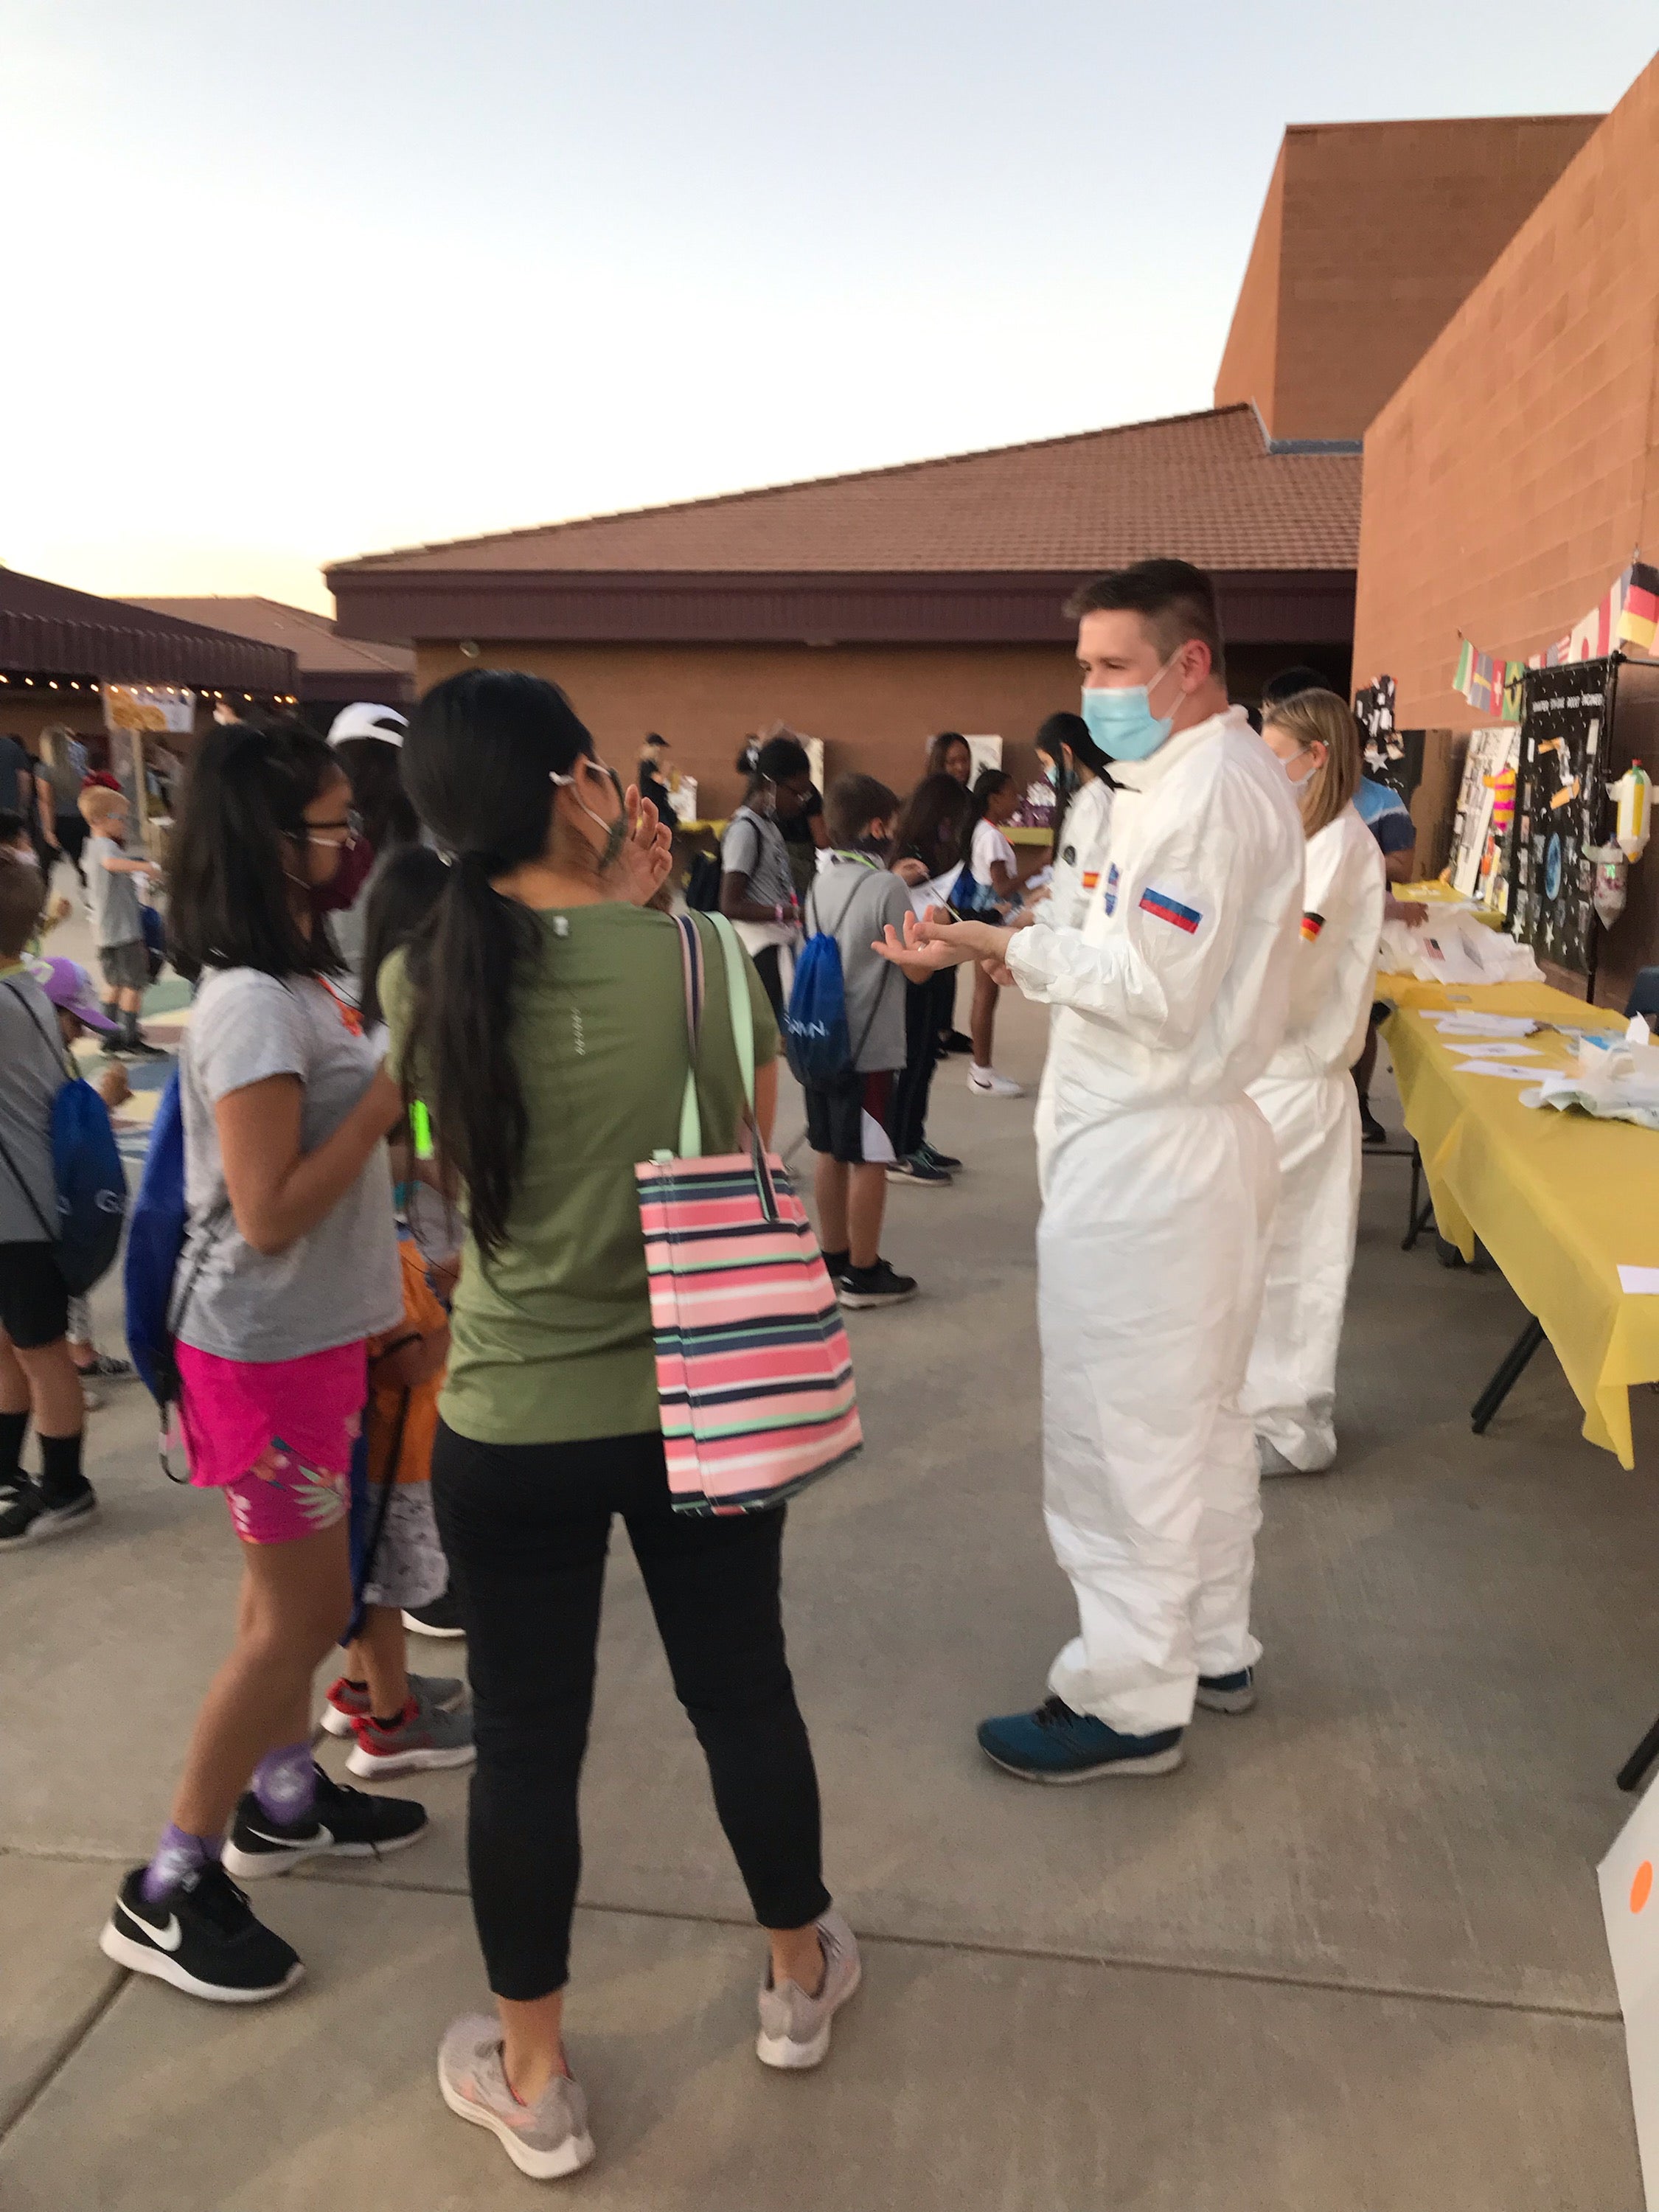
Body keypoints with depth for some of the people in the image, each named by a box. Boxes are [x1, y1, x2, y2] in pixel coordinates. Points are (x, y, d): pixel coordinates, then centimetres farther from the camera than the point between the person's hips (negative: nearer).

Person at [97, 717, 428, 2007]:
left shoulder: (290, 976, 6)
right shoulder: (255, 1004, -24)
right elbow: (270, 1213, -25)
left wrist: (400, 1083, 0)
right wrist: (391, 1093, -22)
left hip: (308, 1334, 9)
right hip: (265, 1350, -9)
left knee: (288, 1594, 21)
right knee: (305, 1612, 2)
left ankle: (283, 1802, 40)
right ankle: (169, 1892, 18)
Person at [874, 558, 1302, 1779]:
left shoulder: (1205, 788, -18)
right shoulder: (1238, 772, 15)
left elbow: (1158, 989, -23)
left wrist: (1008, 946, -19)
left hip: (1147, 1161, -11)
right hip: (1207, 1137, 11)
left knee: (1121, 1437, 0)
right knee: (1200, 1419, 19)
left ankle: (1131, 1702, 14)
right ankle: (1212, 1649, 35)